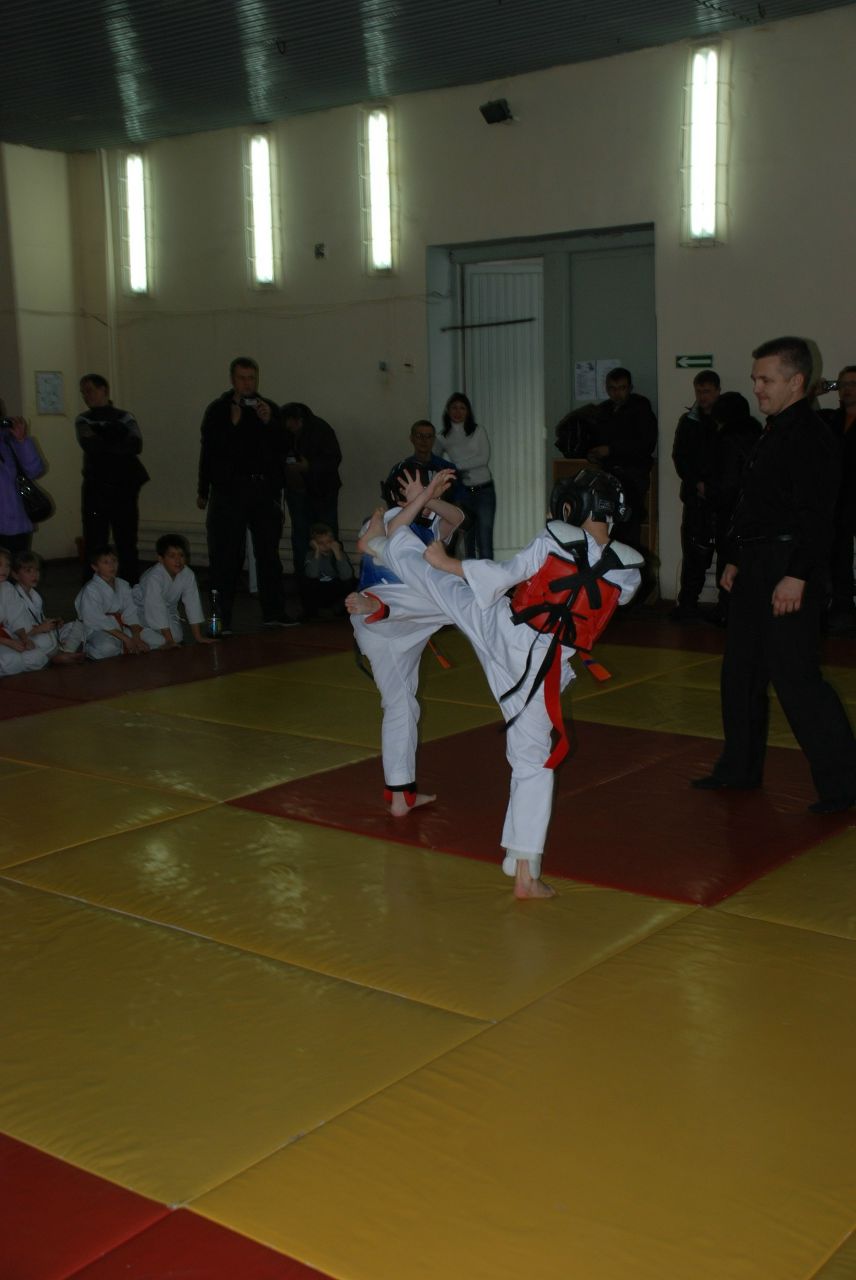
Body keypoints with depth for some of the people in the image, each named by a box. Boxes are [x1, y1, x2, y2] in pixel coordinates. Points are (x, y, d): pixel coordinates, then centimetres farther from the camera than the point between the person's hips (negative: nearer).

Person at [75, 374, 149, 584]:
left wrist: (104, 446, -14)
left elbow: (136, 445, -11)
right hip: (95, 489, 1)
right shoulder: (83, 420, 11)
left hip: (123, 489, -1)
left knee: (127, 543, 1)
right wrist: (119, 446, -11)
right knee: (94, 545, -1)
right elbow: (88, 443, -10)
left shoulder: (125, 418, 7)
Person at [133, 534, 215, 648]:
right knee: (157, 642, -21)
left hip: (168, 609, 5)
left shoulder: (188, 575, -20)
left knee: (177, 637, -12)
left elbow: (193, 604, -16)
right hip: (142, 608, -5)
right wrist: (169, 641, -39)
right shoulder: (154, 577, -36)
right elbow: (157, 609, -38)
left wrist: (198, 637, -18)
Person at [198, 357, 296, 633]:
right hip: (229, 490, -3)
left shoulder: (269, 408, 9)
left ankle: (273, 611, 17)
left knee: (268, 551, 9)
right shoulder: (218, 409, 1)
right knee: (226, 555, -4)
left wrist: (269, 422, -10)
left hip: (264, 489, 3)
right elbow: (209, 450, 1)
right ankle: (222, 617, 0)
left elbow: (282, 448, 3)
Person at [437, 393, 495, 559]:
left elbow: (484, 458, -7)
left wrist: (457, 466, -12)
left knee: (484, 542, -8)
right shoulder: (444, 437, 8)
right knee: (467, 541, 2)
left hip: (484, 490, -1)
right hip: (461, 493, 1)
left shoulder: (478, 431, 4)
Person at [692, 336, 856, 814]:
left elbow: (816, 515, -22)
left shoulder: (811, 436, -15)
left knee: (795, 677, -10)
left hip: (789, 574, -10)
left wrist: (797, 576, -27)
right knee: (741, 671, 16)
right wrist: (738, 560, 21)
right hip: (757, 568, 10)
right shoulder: (775, 433, 16)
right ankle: (740, 768, 29)